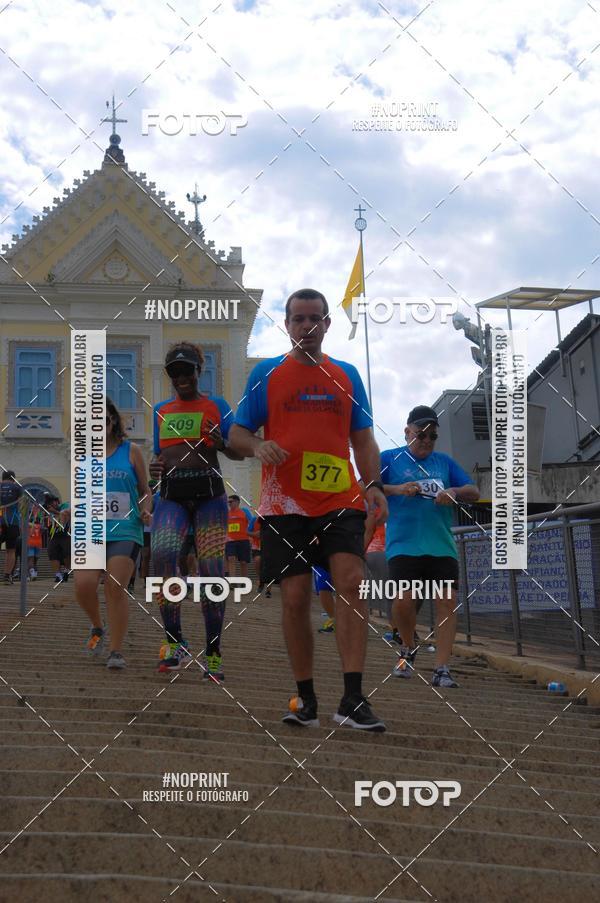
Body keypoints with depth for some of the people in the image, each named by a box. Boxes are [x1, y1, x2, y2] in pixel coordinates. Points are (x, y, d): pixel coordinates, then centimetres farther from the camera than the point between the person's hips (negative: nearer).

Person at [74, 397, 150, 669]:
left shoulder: (131, 451, 5)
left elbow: (145, 490, 12)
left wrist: (146, 511, -6)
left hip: (126, 532, -2)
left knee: (116, 589, -10)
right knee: (83, 585, -16)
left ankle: (116, 652, 1)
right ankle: (97, 627, 15)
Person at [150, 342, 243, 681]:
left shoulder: (217, 406, 8)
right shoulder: (161, 410, 19)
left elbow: (239, 453, 7)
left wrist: (221, 444, -15)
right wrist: (155, 467, 4)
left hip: (209, 493, -2)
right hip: (171, 496, 2)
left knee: (211, 570, -8)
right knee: (162, 555, -23)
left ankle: (214, 654, 1)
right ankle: (176, 642, -15)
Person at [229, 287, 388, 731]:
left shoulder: (347, 375, 13)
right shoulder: (266, 373, 8)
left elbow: (363, 439, 15)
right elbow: (237, 433, 7)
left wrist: (374, 484, -1)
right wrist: (257, 447, -16)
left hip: (341, 501, 1)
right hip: (285, 504, -1)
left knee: (352, 583, -15)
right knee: (295, 598, -1)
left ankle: (353, 699, -15)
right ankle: (306, 700, 12)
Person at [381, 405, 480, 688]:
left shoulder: (445, 462, 17)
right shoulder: (390, 459, 7)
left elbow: (474, 492, 14)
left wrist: (454, 492, -8)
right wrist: (396, 489, -16)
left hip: (442, 546, 3)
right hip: (404, 545, -3)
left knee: (448, 600, -8)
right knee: (404, 600, -14)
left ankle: (441, 670, -6)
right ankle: (407, 650, 15)